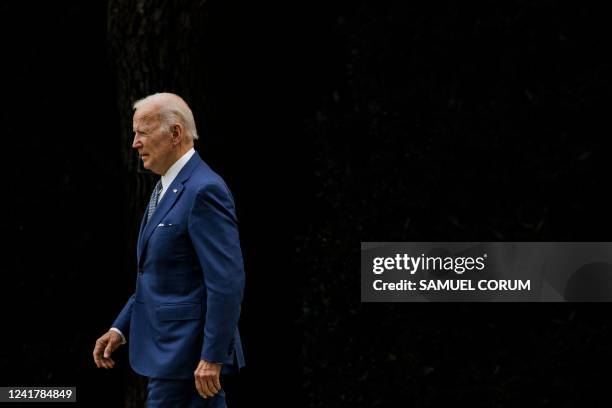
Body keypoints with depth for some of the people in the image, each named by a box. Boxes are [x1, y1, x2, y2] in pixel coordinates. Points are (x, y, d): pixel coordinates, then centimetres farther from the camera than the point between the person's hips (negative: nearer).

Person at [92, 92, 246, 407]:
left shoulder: (203, 190, -17)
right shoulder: (167, 189, 15)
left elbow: (227, 281, -21)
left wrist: (213, 357, -23)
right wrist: (121, 328, 15)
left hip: (188, 354, -10)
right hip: (169, 347, 10)